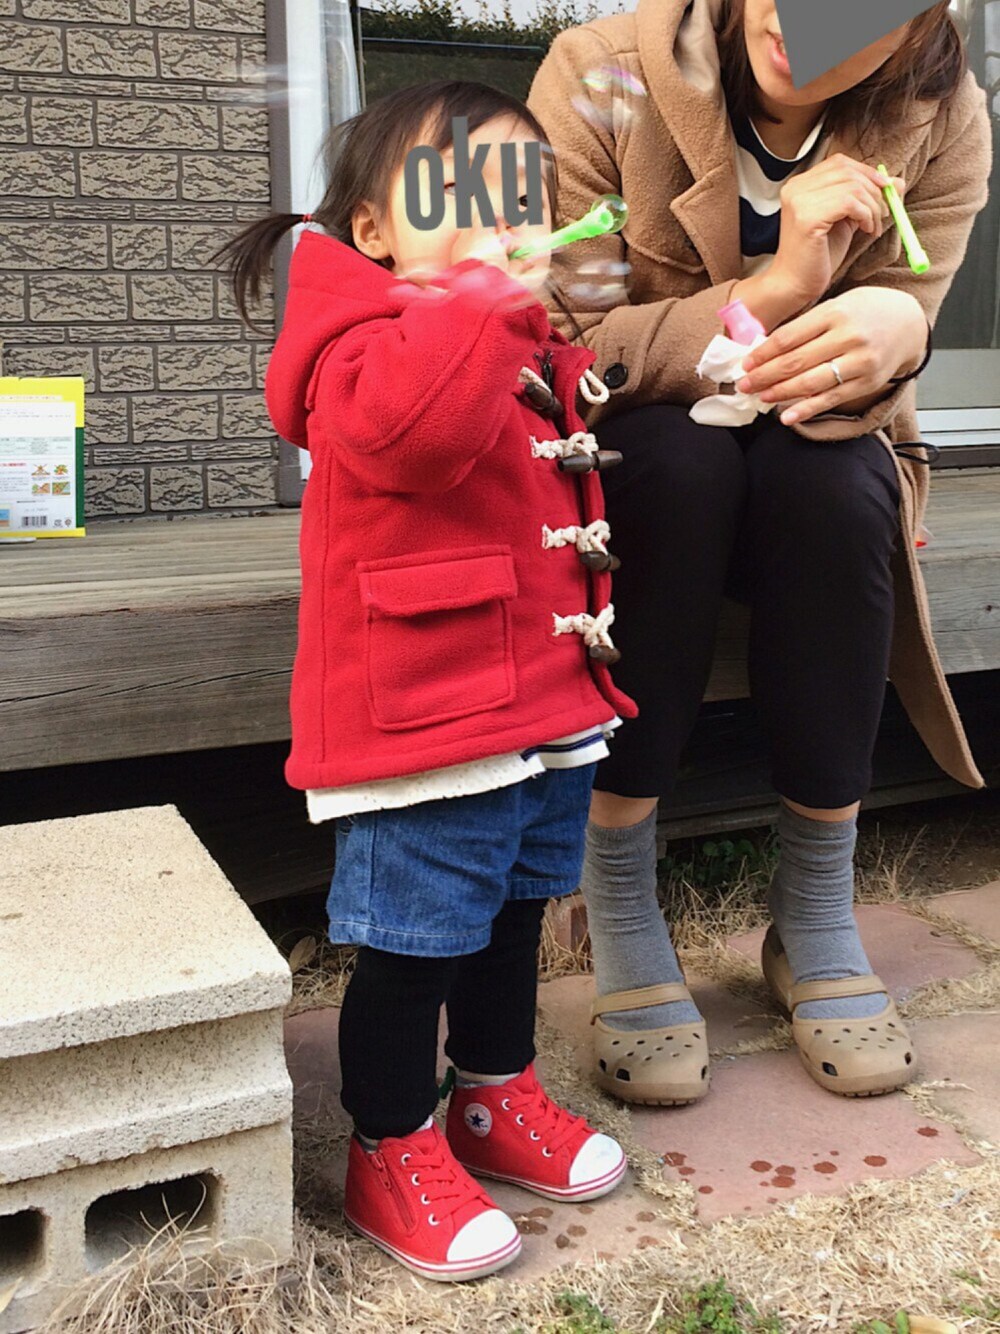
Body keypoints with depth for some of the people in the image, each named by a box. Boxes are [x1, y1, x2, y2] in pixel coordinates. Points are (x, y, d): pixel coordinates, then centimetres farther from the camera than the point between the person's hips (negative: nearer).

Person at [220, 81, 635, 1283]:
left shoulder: (542, 358, 14)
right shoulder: (370, 341, -14)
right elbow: (404, 426, -39)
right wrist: (489, 303, -36)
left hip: (549, 706, 9)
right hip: (426, 719, -9)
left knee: (512, 918, 22)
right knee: (416, 946, 2)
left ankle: (498, 1101, 42)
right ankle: (390, 1157, 22)